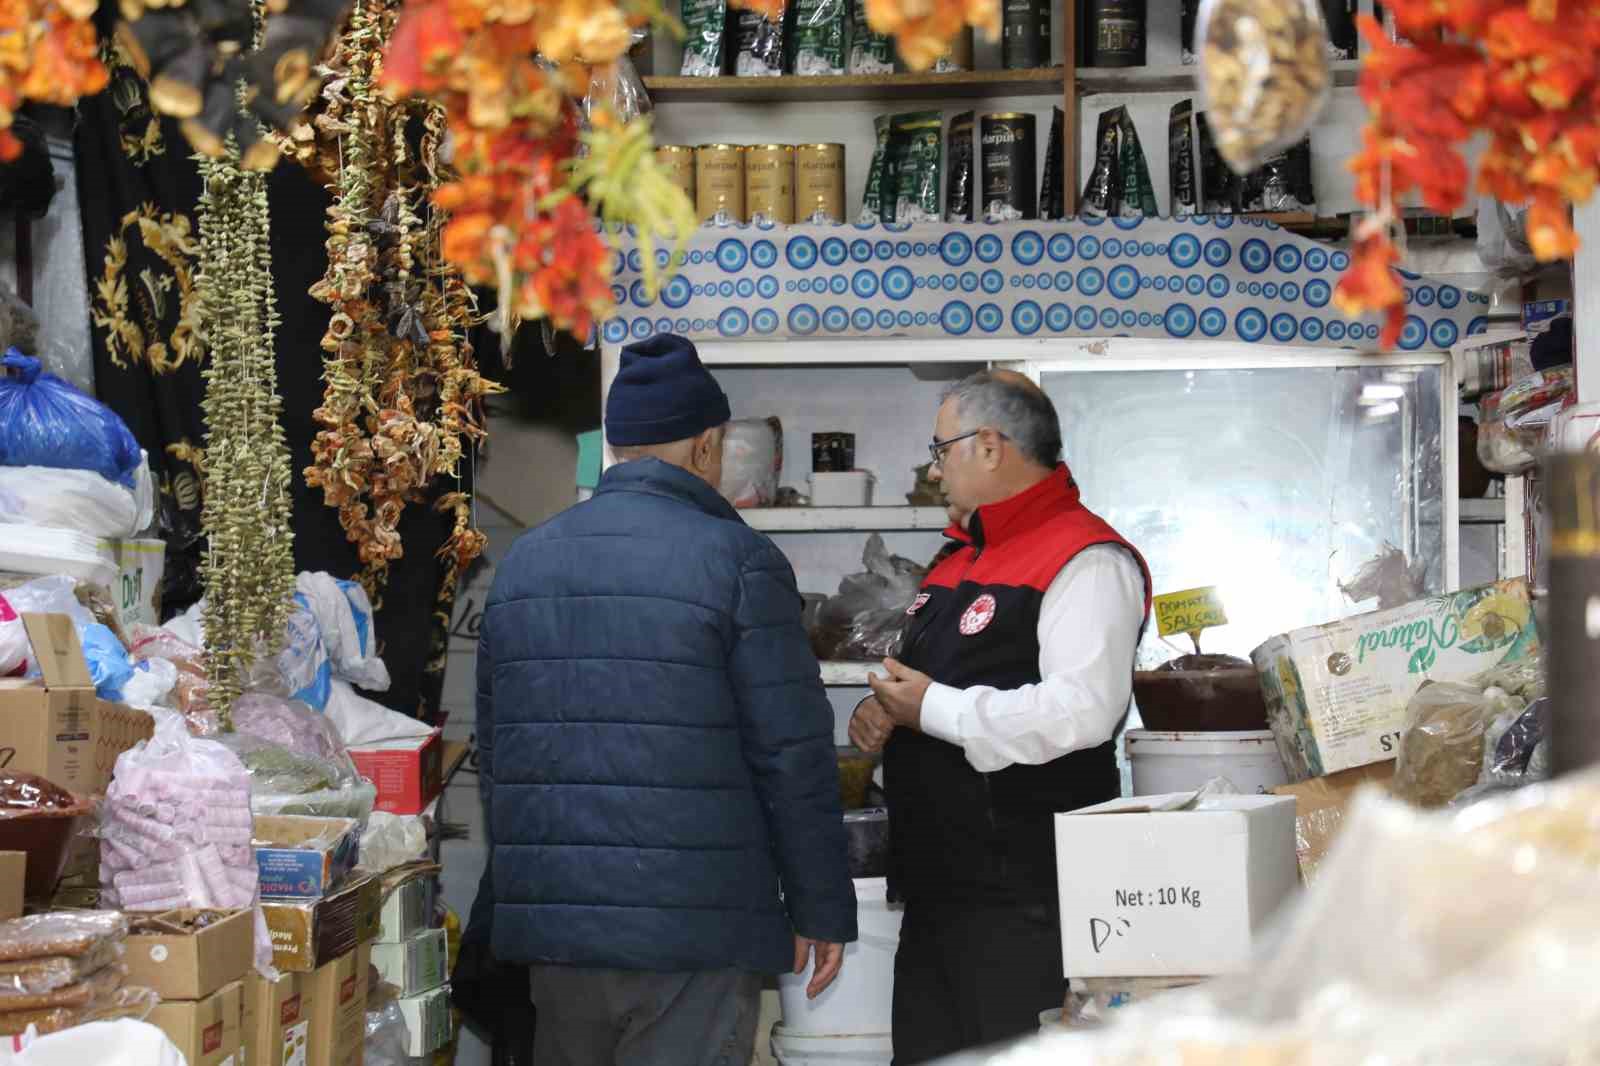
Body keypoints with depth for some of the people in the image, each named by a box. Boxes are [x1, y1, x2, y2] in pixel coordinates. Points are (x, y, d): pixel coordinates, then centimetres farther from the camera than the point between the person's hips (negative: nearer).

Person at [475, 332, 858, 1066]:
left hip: (547, 921, 6)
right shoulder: (736, 560, -7)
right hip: (694, 924, -6)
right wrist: (821, 909, 0)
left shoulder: (524, 560, 11)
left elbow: (493, 748, 17)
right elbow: (794, 754, -9)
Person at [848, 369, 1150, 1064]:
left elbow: (1080, 711, -25)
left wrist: (932, 708, -17)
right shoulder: (958, 560, 20)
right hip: (936, 888, 10)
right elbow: (920, 683, 32)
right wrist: (880, 714, 7)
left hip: (1023, 898, -9)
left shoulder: (1084, 561, -11)